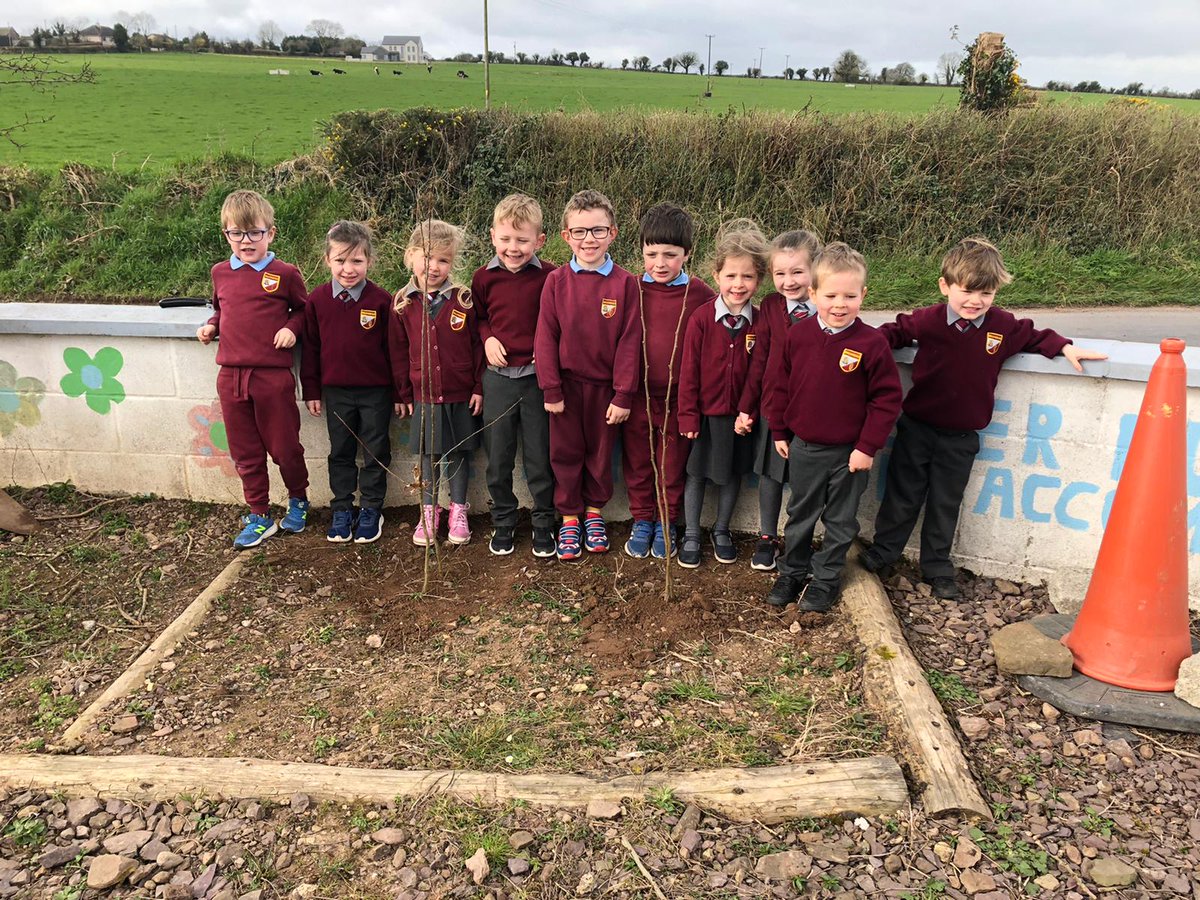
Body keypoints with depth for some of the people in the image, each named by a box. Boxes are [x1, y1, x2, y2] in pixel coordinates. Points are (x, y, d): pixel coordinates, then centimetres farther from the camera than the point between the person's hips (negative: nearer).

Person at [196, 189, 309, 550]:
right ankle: (259, 516, 24)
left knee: (283, 446, 6)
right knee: (245, 452, 11)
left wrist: (291, 327, -10)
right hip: (230, 376, 4)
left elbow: (303, 309, 9)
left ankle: (298, 500, 32)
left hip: (273, 375, -4)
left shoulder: (285, 274, -4)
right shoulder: (221, 273, 9)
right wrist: (210, 326, 5)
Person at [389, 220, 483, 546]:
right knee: (428, 455, 12)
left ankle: (458, 510, 25)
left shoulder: (464, 300, -6)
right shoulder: (403, 303, -1)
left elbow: (477, 346, -3)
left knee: (459, 453, 10)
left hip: (461, 395, -1)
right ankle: (429, 512, 26)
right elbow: (398, 352, 4)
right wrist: (403, 394, 5)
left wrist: (479, 388, -5)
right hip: (423, 396, 1)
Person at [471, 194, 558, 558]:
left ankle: (544, 523, 23)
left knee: (540, 458, 7)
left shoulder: (549, 277, -7)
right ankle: (503, 522, 28)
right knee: (498, 458, 11)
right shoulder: (484, 278, 1)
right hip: (497, 377, 3)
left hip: (536, 377, -2)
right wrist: (487, 338, -3)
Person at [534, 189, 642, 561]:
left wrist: (623, 395, -9)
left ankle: (594, 510, 35)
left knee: (601, 452, 14)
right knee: (565, 453, 11)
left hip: (605, 386, 0)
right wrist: (551, 390, -8)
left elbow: (629, 342, -8)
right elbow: (545, 338, -5)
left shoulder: (625, 283, -7)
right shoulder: (556, 281, -5)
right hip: (566, 384, 1)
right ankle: (569, 517, 28)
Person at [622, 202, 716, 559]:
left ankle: (667, 523, 32)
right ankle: (642, 520, 32)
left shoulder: (700, 295, -7)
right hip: (636, 394, 1)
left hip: (679, 397, -1)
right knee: (637, 462, 14)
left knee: (673, 466, 13)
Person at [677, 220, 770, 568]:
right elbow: (689, 370, -9)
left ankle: (722, 530, 36)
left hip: (740, 414, 2)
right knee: (696, 473, 11)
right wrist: (688, 415, -9)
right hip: (705, 411, -2)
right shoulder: (702, 318, -12)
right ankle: (691, 535, 27)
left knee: (733, 474, 16)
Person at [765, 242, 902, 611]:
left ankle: (826, 579, 29)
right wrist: (780, 432, 6)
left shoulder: (872, 343, -14)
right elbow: (778, 384, 4)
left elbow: (887, 399, -10)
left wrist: (867, 446, -12)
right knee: (800, 516, 17)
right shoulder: (798, 335, -6)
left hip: (849, 453, -2)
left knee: (840, 521, 12)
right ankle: (792, 573, 34)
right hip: (803, 448, 2)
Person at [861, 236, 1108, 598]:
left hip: (960, 437, 2)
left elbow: (1033, 337, 14)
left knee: (945, 505, 13)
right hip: (916, 427, -1)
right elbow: (897, 330, 5)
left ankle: (937, 568, 27)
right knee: (902, 495, 11)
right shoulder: (928, 321, -12)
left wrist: (1064, 348, 2)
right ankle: (883, 550, 30)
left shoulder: (1003, 326, -5)